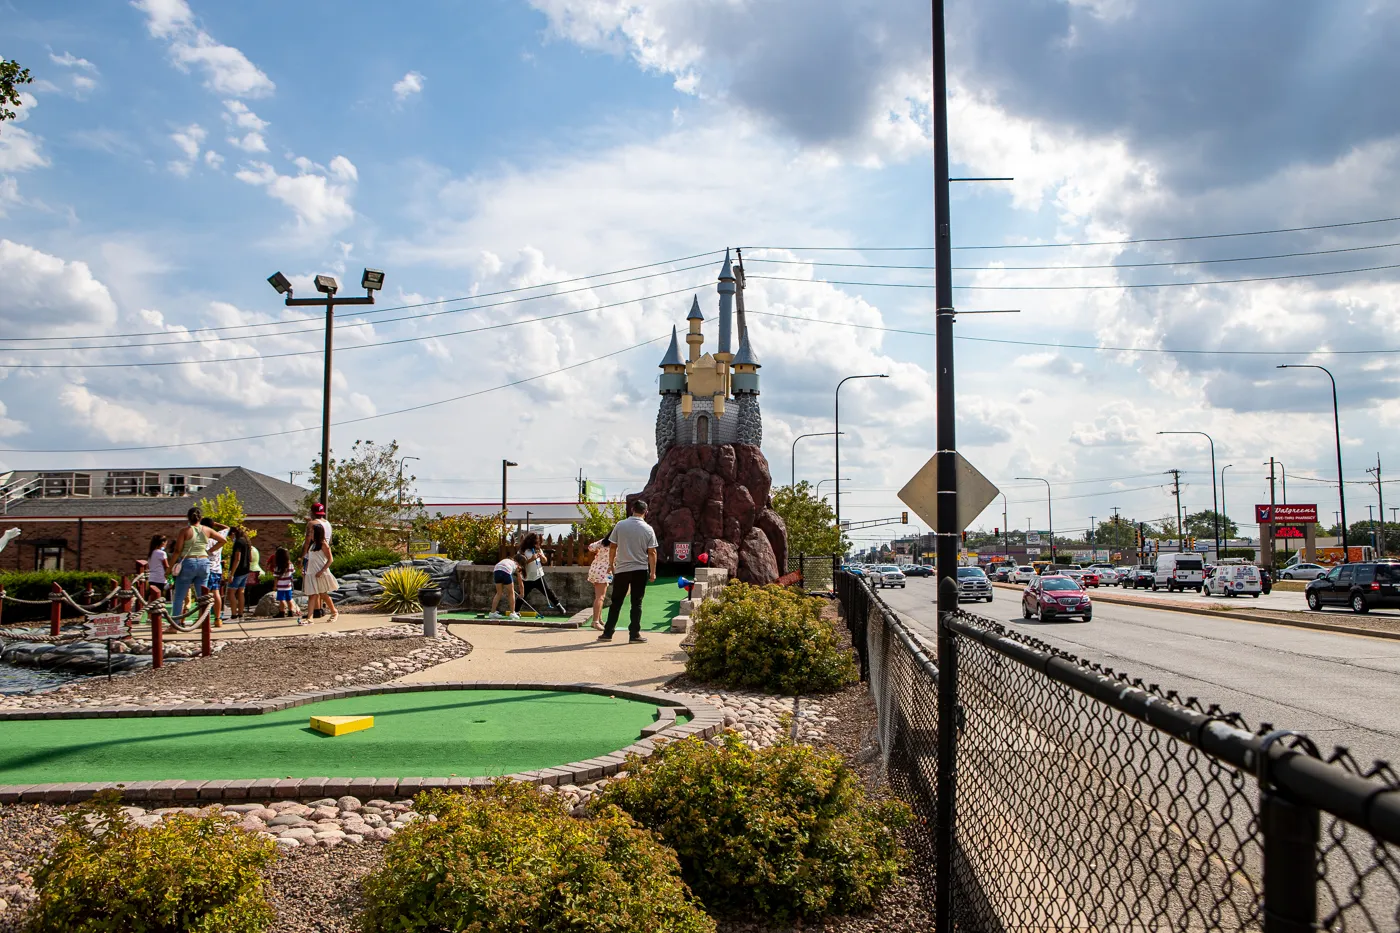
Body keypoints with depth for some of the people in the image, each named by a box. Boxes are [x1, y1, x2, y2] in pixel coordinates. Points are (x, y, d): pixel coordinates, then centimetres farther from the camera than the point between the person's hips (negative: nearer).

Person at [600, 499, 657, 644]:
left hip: (621, 569, 1)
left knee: (616, 602, 10)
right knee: (636, 603, 5)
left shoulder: (620, 525, -3)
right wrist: (653, 572, 2)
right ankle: (634, 634, 4)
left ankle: (608, 633, 11)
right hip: (640, 570, -1)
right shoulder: (648, 529, -5)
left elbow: (612, 546, 2)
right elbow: (652, 552, -5)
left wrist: (611, 564, 14)